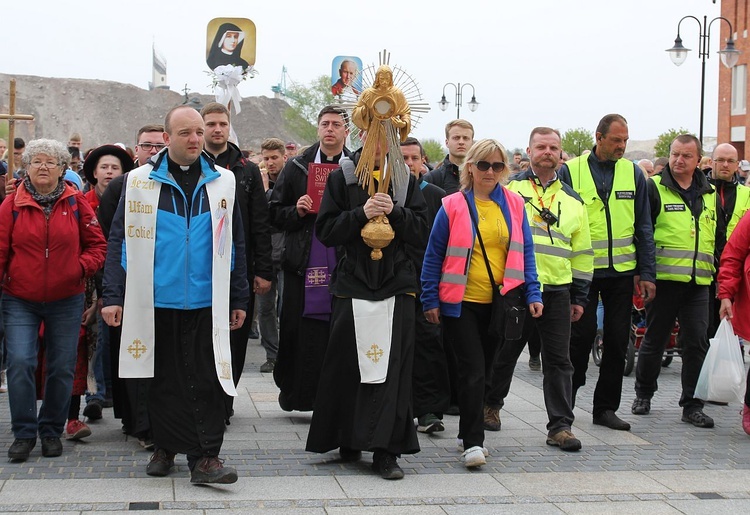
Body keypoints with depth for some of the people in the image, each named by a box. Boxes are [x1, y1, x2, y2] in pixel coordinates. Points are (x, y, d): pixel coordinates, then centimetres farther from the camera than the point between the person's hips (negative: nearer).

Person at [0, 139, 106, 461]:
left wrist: (83, 266, -11)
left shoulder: (76, 203, 1)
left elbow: (97, 244, 7)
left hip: (66, 300, 1)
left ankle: (52, 431, 22)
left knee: (61, 368, 6)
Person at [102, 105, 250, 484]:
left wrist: (239, 299, 6)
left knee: (206, 381, -2)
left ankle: (205, 457, 1)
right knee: (163, 379, 11)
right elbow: (119, 240, 2)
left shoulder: (222, 182, 6)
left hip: (206, 304, 0)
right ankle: (165, 447, 25)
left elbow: (235, 243, 9)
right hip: (155, 302, 0)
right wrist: (112, 296, -4)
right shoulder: (140, 180, 3)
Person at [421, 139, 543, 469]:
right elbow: (434, 256, 0)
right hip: (462, 302, -3)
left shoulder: (514, 205, 6)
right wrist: (431, 300, -3)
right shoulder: (453, 206, -2)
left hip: (501, 302, 3)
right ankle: (473, 442, -3)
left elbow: (525, 253, 8)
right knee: (472, 371, -7)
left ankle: (468, 434, 26)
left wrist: (532, 294, 0)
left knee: (484, 370, 12)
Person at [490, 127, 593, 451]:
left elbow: (582, 252, 16)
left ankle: (560, 426, 8)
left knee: (558, 360, 3)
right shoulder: (510, 189, 3)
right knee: (505, 352, 10)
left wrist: (579, 296, 13)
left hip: (557, 291, 3)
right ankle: (491, 404, 33)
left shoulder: (572, 199, 14)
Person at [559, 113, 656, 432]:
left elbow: (644, 228, 9)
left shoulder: (633, 173, 7)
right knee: (582, 335, -1)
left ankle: (606, 407, 18)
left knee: (618, 339, 6)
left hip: (622, 271, 3)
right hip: (583, 271, -3)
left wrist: (647, 273, 3)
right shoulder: (570, 171, -2)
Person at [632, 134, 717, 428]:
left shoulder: (709, 193, 15)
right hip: (664, 279, -4)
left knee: (697, 343, 1)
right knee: (654, 340, 7)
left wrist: (715, 271, 17)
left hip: (698, 282, 4)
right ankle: (643, 395, 24)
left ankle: (692, 405, 10)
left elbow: (716, 236, 23)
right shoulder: (654, 188, -1)